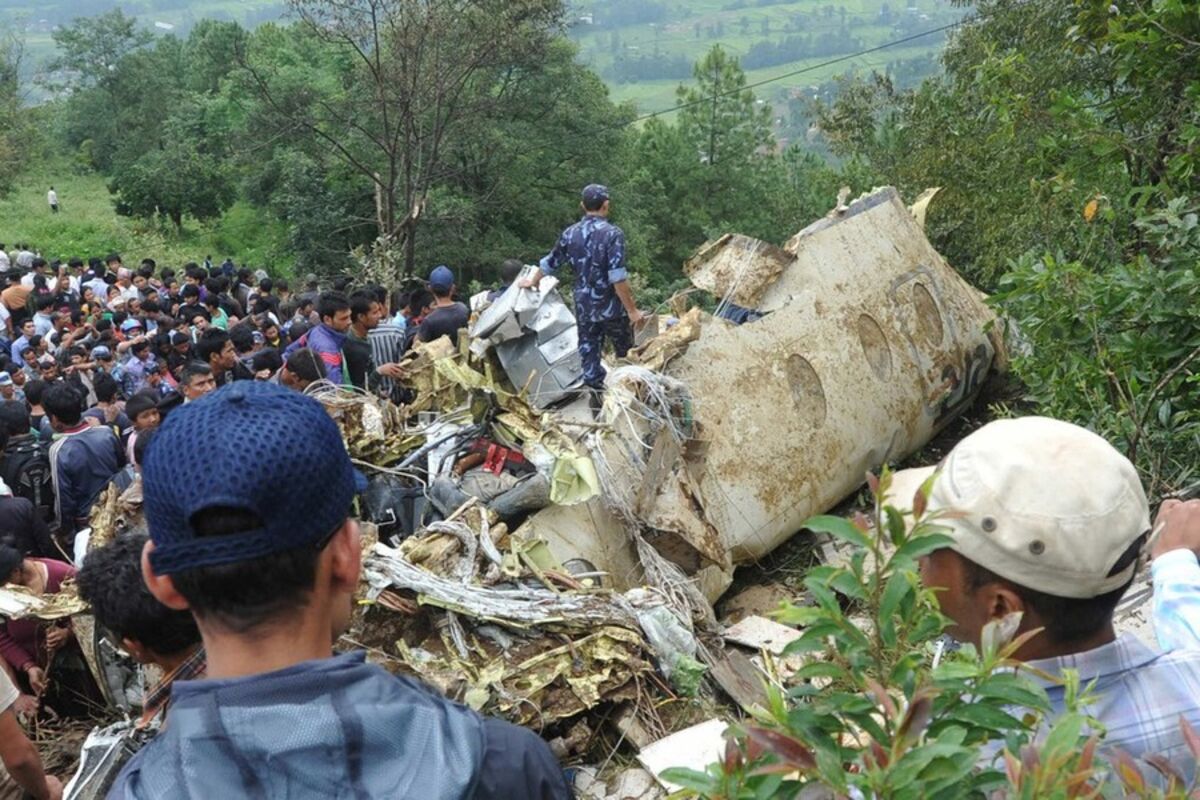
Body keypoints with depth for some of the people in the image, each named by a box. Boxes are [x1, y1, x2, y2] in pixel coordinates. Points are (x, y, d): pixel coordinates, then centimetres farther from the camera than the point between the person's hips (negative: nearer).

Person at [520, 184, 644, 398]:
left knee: (589, 352, 10)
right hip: (612, 307, -4)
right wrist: (632, 309, -16)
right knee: (626, 354, 13)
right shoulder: (612, 233, -15)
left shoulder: (570, 234, 2)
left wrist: (533, 281, 34)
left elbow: (550, 263, 15)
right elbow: (617, 277, -21)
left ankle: (596, 395, 10)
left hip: (584, 306, 4)